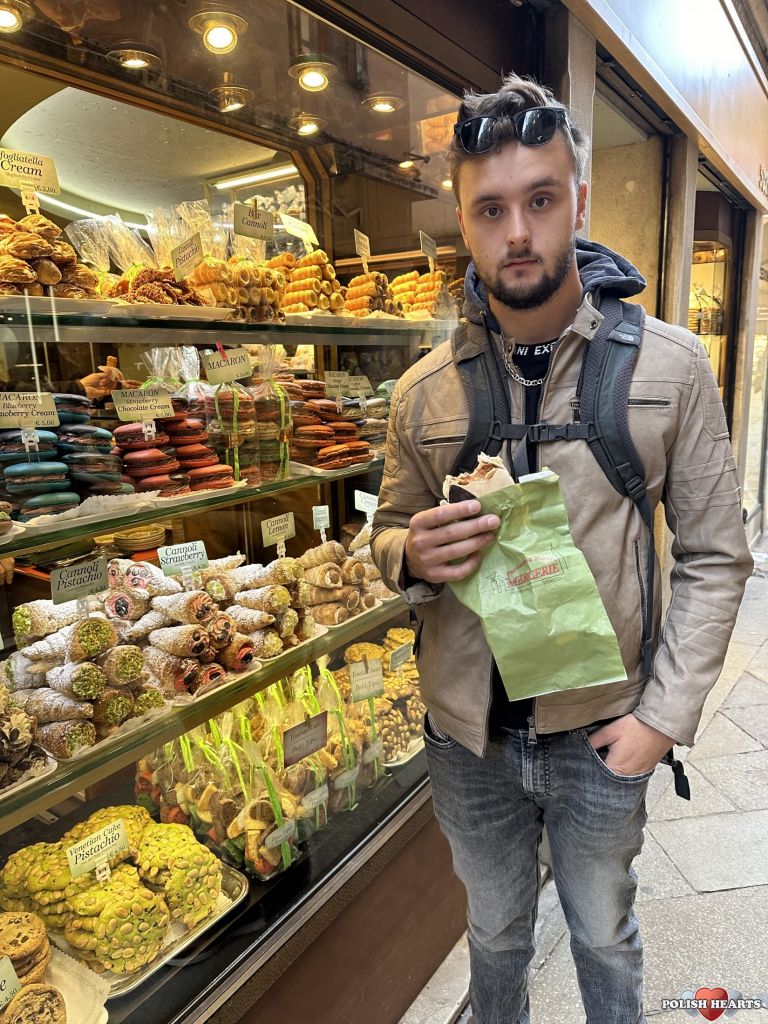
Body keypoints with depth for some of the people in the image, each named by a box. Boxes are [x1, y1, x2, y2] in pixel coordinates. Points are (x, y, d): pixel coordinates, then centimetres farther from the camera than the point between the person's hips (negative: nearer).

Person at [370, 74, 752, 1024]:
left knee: (604, 935, 25)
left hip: (600, 733, -1)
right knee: (495, 931, 26)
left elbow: (714, 555, -6)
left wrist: (666, 712, -11)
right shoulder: (424, 390, -5)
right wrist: (415, 554, -19)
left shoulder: (669, 365, -10)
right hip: (468, 732, 2)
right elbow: (389, 535, 5)